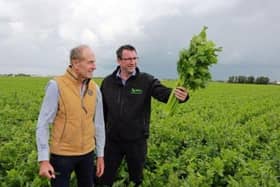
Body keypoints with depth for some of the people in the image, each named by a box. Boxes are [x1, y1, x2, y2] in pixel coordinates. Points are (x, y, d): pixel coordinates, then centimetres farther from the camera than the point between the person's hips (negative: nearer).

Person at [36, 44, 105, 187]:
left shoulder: (94, 88, -1)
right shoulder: (56, 86, -15)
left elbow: (99, 124, 6)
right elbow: (43, 124, -12)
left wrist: (100, 154, 9)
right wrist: (43, 160, -15)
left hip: (87, 153, 4)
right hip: (61, 154, -4)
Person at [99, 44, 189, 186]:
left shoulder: (146, 80, -8)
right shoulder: (108, 82, -1)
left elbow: (164, 92, -23)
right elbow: (101, 109, 6)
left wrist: (180, 95, -45)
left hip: (137, 140, -1)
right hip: (112, 139, 2)